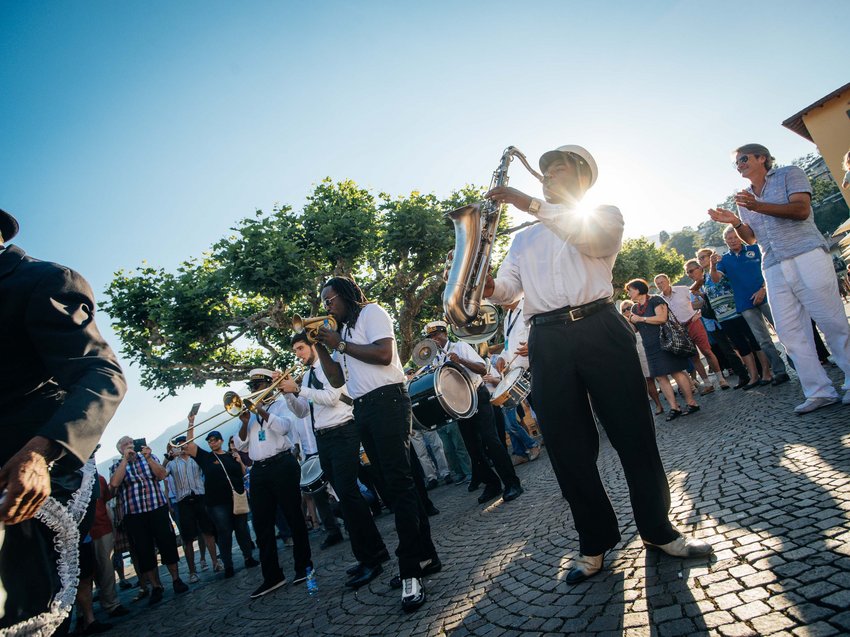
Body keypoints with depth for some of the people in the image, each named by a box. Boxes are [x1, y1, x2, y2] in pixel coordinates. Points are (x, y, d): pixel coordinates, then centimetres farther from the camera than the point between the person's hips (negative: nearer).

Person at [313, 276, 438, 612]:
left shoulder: (371, 312, 1)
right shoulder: (343, 331, 23)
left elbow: (384, 354, -15)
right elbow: (337, 380, 18)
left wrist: (339, 344, -7)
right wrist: (320, 346, 9)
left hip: (386, 400, -9)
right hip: (363, 410, 9)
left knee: (397, 481, -12)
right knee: (392, 485, 8)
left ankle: (411, 570, -10)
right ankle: (425, 555, 17)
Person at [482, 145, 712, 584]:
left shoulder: (605, 214, 15)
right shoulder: (523, 238, 26)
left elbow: (597, 238, -10)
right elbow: (508, 288, 16)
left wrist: (532, 204, -16)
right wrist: (488, 286, -10)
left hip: (599, 328, -2)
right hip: (547, 342, 3)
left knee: (635, 434, 1)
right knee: (568, 448, 4)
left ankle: (657, 529, 22)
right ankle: (595, 543, 19)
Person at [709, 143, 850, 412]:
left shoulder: (789, 174, 7)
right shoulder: (745, 198, 22)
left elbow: (801, 209, -9)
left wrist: (759, 207, -20)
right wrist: (735, 222, 2)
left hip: (807, 257, -5)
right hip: (774, 269, 6)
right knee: (790, 332, 0)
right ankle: (819, 391, 4)